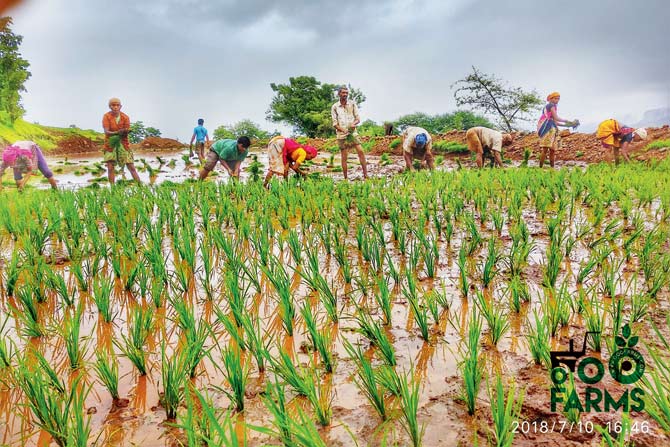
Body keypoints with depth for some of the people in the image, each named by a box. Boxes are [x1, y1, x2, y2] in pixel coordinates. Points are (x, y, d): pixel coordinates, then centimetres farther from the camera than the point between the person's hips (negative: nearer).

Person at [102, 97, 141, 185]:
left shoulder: (125, 117, -4)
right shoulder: (106, 116, -8)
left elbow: (126, 132, -9)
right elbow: (106, 132, -18)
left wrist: (125, 132, -34)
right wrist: (117, 132, -37)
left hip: (123, 144, 1)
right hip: (110, 144, -1)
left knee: (132, 167, -2)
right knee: (110, 168, -6)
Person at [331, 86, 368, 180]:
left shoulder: (352, 104, 4)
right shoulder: (335, 107, 0)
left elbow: (358, 118, 3)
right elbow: (334, 123, -1)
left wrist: (354, 124, -21)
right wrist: (343, 130, -20)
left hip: (353, 132, 1)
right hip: (341, 134, -1)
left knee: (360, 151, -11)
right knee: (344, 157, 1)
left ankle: (365, 175, -6)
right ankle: (345, 178, 9)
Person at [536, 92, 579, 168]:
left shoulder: (554, 107, 28)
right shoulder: (551, 105, 1)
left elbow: (555, 122, 23)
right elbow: (556, 118, -7)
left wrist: (566, 125, 17)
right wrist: (567, 121, 4)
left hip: (552, 129, 10)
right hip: (547, 127, -10)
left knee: (552, 150, 3)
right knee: (545, 149, -17)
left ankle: (552, 167, 1)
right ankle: (540, 167, -22)